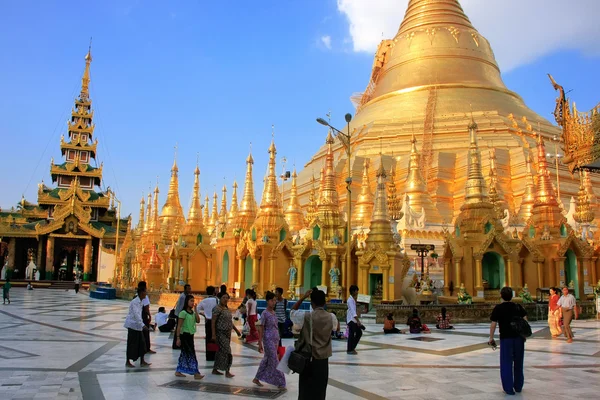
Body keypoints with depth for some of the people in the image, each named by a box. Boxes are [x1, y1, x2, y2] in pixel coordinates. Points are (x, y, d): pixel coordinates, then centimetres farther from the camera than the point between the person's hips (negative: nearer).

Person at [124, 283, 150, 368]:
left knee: (141, 343, 9)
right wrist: (142, 325, -32)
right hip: (133, 325, -9)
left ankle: (142, 362, 15)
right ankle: (128, 362, 11)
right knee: (132, 344, -1)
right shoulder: (135, 302, -18)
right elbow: (136, 314, -26)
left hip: (138, 325, 9)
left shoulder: (140, 301, 10)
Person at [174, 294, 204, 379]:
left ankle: (178, 371, 23)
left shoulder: (192, 312, 10)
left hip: (190, 335, 8)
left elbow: (198, 320, -3)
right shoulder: (183, 312, -13)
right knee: (191, 354, -7)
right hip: (184, 335, -8)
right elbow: (179, 326, -13)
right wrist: (178, 338, -16)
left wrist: (195, 310, -5)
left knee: (185, 354, 13)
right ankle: (196, 373, -5)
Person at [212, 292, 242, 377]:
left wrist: (236, 330, 20)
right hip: (221, 333, -9)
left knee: (221, 351, 13)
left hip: (227, 333, 9)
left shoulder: (227, 308, 13)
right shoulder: (217, 308, -13)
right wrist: (213, 334, -20)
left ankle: (215, 370, 22)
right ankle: (227, 372, -5)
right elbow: (213, 322, -16)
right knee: (226, 351, -11)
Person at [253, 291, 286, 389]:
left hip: (275, 339, 8)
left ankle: (256, 379, 27)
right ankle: (280, 383, 5)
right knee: (274, 362, -3)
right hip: (268, 340, -8)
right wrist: (260, 343, -13)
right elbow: (261, 329, -12)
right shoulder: (265, 314, -12)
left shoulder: (274, 313, 9)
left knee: (267, 360, 15)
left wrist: (278, 341, 16)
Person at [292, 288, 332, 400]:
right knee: (320, 389, 11)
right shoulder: (330, 317, -4)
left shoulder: (307, 317, -14)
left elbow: (292, 311, 3)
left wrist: (303, 297, 1)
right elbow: (335, 329, 17)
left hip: (308, 358, -3)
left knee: (306, 389, 7)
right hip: (323, 359, 3)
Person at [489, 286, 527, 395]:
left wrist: (491, 338, 3)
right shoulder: (518, 306, 4)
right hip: (519, 337, 4)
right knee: (518, 363, 16)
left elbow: (493, 324, -5)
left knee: (506, 364, 5)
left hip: (506, 338, -3)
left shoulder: (498, 308, -4)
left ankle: (508, 388, 7)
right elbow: (525, 320, 1)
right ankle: (518, 386, 27)